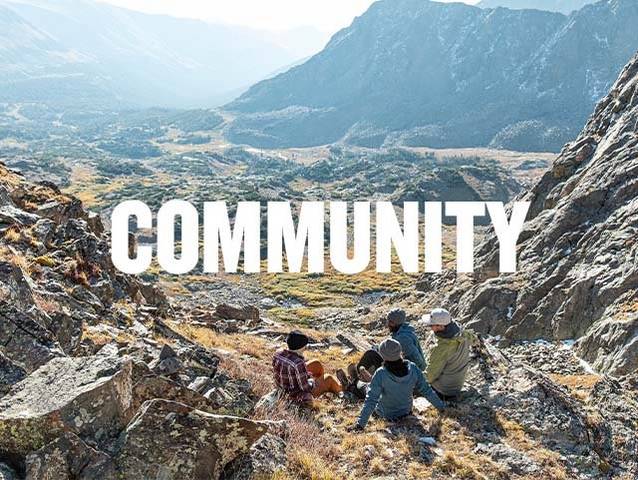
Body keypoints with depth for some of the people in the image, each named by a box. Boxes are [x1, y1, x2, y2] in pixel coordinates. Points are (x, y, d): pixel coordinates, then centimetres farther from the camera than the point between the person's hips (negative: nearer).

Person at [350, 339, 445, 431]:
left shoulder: (380, 374, -33)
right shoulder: (412, 369, -24)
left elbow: (371, 401, -32)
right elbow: (426, 390, -14)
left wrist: (360, 424, -28)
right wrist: (442, 406, 0)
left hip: (386, 414, -3)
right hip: (406, 411, 4)